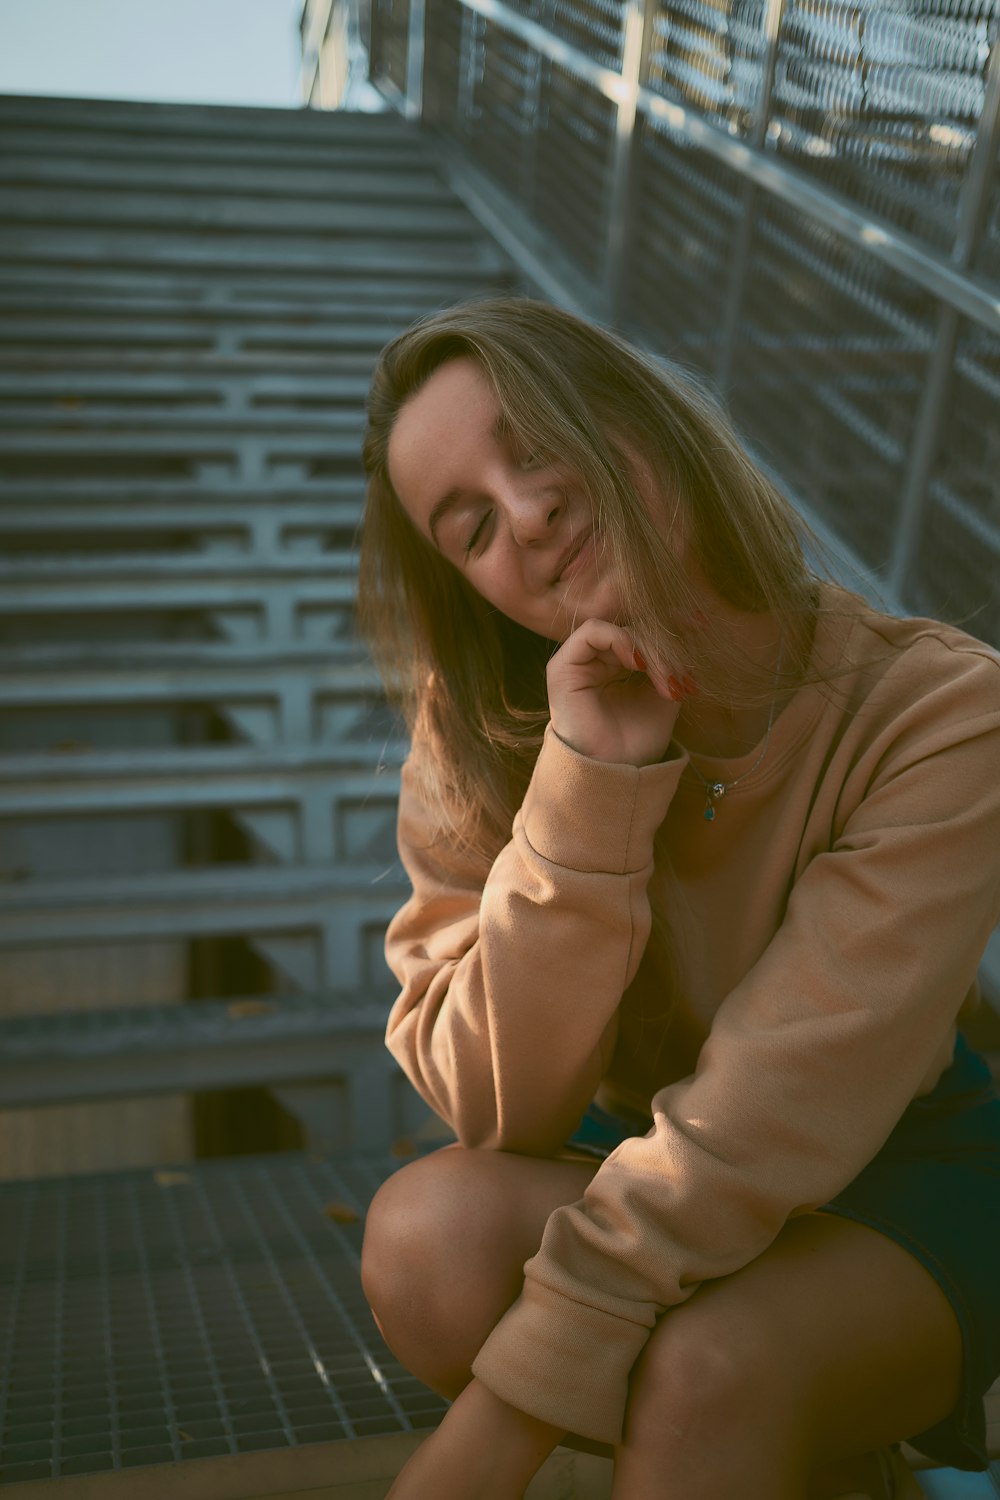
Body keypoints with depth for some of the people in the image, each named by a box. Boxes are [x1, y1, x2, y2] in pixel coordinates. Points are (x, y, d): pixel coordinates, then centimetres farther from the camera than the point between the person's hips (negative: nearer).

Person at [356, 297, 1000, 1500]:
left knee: (703, 1375, -35)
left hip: (891, 1188, -4)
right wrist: (586, 788, -31)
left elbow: (783, 1107, -27)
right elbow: (500, 1112, -18)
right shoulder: (480, 724, -13)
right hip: (639, 1165, 5)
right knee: (430, 1230, -26)